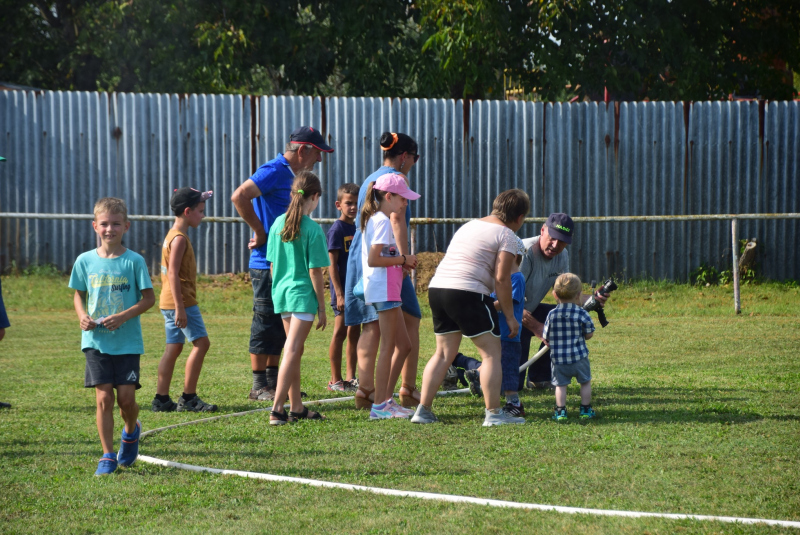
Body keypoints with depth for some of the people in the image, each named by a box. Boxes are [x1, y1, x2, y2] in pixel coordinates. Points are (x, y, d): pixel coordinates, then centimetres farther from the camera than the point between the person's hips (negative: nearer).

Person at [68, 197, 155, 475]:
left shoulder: (134, 261, -4)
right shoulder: (85, 261, 3)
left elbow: (149, 298, -2)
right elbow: (78, 295, 14)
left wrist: (124, 316, -15)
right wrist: (82, 316, -7)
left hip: (127, 340, -1)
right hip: (96, 340, 1)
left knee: (126, 397, -4)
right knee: (104, 397, -4)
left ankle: (131, 431, 31)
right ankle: (108, 456, 6)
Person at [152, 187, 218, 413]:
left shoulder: (174, 235, 17)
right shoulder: (179, 238, -15)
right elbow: (173, 273, -21)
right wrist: (180, 307, -24)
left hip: (171, 302, 10)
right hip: (181, 301, -10)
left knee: (174, 348, 10)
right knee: (201, 342, -9)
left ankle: (161, 399, 10)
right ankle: (188, 398, -8)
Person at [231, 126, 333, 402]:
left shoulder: (290, 174, 16)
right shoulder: (274, 171, -14)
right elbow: (239, 197, -25)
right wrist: (260, 232, -19)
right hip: (268, 263, -9)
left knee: (280, 326, 13)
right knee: (266, 324, -5)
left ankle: (273, 381, 20)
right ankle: (259, 387, 0)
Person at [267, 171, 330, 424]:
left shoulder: (278, 224, 5)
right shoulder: (313, 229, -12)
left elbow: (273, 265, 10)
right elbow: (314, 271, -11)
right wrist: (322, 308, -4)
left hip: (281, 291, 6)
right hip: (303, 294, -6)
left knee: (295, 350, 17)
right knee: (292, 351, -7)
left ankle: (296, 407, 23)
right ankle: (277, 409, -14)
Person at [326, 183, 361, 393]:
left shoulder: (357, 228, 12)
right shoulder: (337, 229, -10)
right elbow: (332, 264, -13)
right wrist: (339, 294, -19)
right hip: (343, 289, -7)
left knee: (354, 333, 10)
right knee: (340, 332, -3)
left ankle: (351, 378, 16)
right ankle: (335, 380, 1)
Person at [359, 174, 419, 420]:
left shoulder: (375, 220, 18)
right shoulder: (383, 222, -13)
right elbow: (373, 260, -21)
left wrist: (403, 261, 9)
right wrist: (403, 259, -14)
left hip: (388, 290, 10)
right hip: (384, 290, -10)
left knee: (404, 346, 14)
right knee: (388, 347, -7)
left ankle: (385, 399, 16)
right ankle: (380, 405, -5)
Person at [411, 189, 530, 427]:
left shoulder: (469, 226, 26)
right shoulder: (506, 235, 1)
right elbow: (501, 278, -8)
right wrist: (510, 316, -2)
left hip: (437, 286, 8)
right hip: (468, 292, -8)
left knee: (444, 353, 16)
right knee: (491, 353, 0)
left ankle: (423, 410, 13)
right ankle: (493, 413, -3)